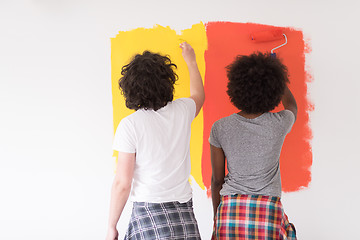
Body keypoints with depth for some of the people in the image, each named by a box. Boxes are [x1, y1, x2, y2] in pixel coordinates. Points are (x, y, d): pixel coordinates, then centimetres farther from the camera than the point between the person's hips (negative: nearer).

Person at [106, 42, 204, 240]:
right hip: (184, 216, 4)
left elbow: (122, 183, -9)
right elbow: (198, 95, 30)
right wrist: (191, 61, 45)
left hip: (149, 214, -4)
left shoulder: (130, 125, -9)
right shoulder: (182, 111, 3)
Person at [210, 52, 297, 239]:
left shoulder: (220, 128, -4)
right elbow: (292, 105, 22)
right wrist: (275, 77, 36)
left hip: (230, 208, 1)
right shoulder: (280, 124, -5)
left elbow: (217, 179, 5)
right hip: (268, 209, 0)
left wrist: (216, 219, 17)